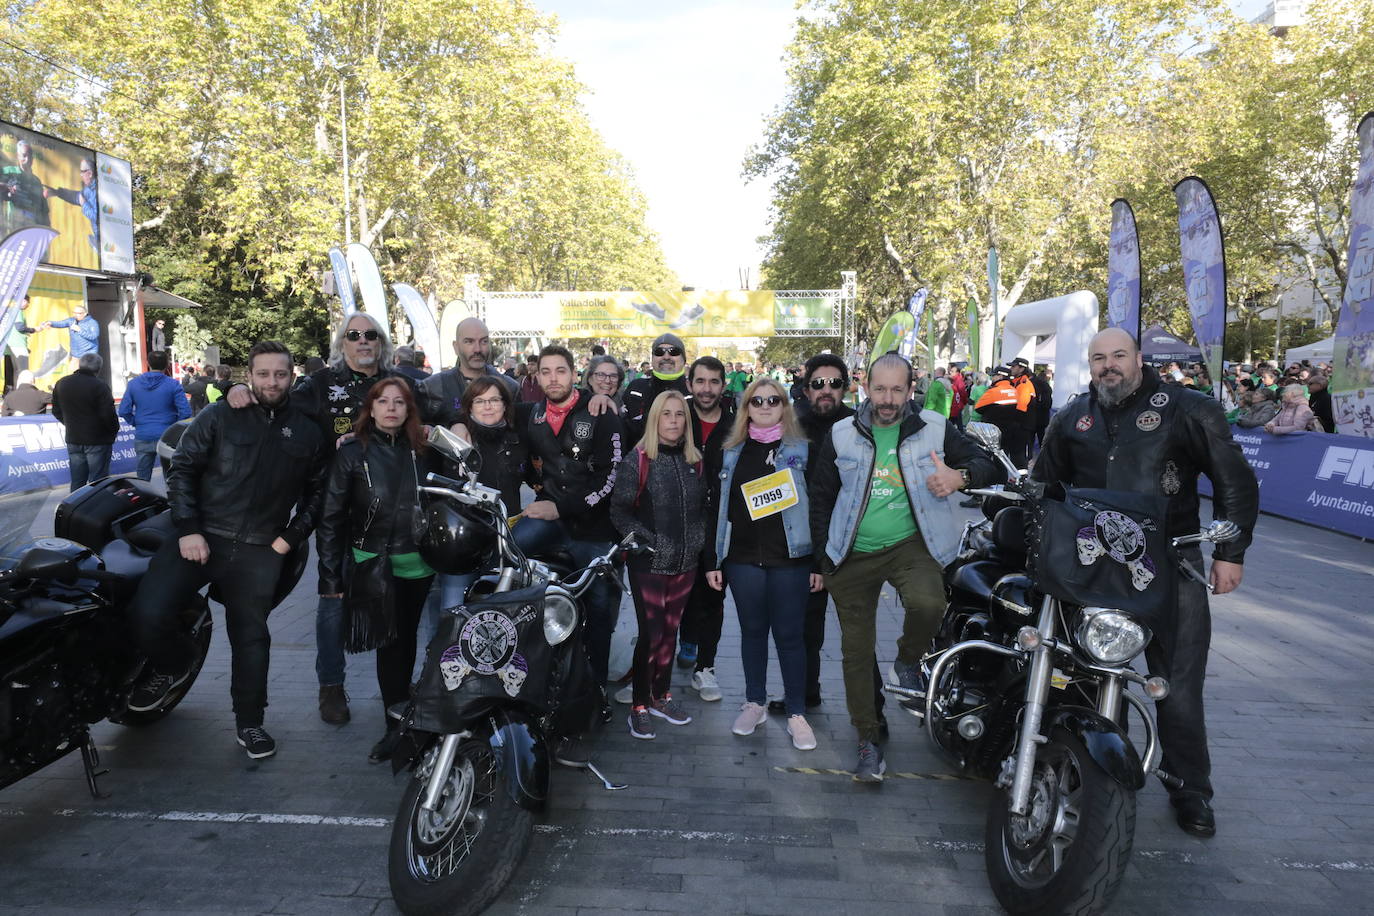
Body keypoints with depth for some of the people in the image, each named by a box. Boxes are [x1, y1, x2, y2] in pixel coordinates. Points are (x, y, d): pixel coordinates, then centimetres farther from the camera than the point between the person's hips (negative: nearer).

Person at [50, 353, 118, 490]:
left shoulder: (61, 383, 7)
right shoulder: (99, 385, -15)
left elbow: (56, 412, 14)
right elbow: (108, 413, -17)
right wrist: (114, 431, -2)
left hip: (73, 439, 6)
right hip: (97, 440, -6)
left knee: (77, 482, 13)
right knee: (98, 482, -2)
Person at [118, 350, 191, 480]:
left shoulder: (133, 384, 3)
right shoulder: (173, 385, -8)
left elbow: (124, 411, 1)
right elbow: (185, 412, -14)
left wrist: (136, 423, 13)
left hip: (142, 437, 3)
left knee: (143, 479, 13)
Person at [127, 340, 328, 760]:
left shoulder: (308, 432, 7)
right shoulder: (218, 417, 0)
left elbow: (316, 490, 13)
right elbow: (182, 469, -1)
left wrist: (292, 537, 3)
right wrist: (188, 529, -10)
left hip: (259, 551, 1)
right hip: (200, 538, -1)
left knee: (252, 637, 9)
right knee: (148, 614, -17)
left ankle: (249, 722, 25)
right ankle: (172, 666, 17)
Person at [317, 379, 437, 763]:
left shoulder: (421, 452, 7)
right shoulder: (353, 453, -2)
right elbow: (332, 516, -3)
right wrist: (330, 576, -7)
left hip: (418, 564, 3)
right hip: (374, 567, -3)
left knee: (406, 640, 11)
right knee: (389, 643, -3)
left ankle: (402, 715, 27)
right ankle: (396, 725, 7)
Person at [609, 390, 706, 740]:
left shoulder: (694, 461, 8)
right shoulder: (638, 460, -7)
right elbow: (619, 511, -8)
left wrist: (698, 539, 6)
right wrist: (646, 539, -17)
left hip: (685, 563, 5)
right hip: (649, 564, -5)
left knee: (670, 630, 13)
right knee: (651, 633, -2)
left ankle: (661, 696, 28)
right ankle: (639, 706, 12)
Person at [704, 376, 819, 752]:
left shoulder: (802, 450, 1)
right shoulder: (730, 453, 8)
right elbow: (716, 507, 8)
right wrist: (712, 559, 3)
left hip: (789, 557, -2)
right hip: (742, 558, 3)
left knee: (789, 634, 2)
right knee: (752, 630, 12)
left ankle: (796, 713, 14)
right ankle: (755, 703, 27)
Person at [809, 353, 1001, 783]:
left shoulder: (935, 428, 0)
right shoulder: (842, 434, 3)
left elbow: (987, 463, 1)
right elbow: (821, 496, 10)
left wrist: (960, 476, -22)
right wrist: (823, 554, 7)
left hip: (910, 545, -2)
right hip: (853, 554, 2)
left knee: (927, 603, -33)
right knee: (857, 650, 5)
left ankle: (908, 662, 2)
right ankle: (868, 740, 23)